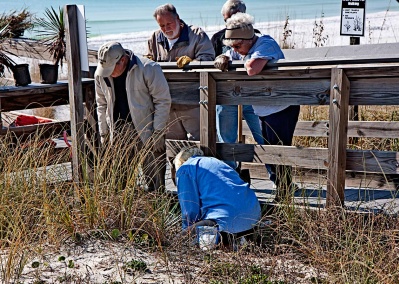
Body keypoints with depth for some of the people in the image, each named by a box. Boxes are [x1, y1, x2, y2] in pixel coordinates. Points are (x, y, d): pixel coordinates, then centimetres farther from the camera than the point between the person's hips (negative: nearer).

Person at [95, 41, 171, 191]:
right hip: (117, 130, 4)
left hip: (145, 128, -4)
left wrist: (157, 133, -13)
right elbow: (102, 105, 14)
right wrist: (104, 133, 10)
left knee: (154, 177, -2)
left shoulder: (148, 69, -14)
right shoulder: (100, 74, 2)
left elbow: (163, 101, -10)